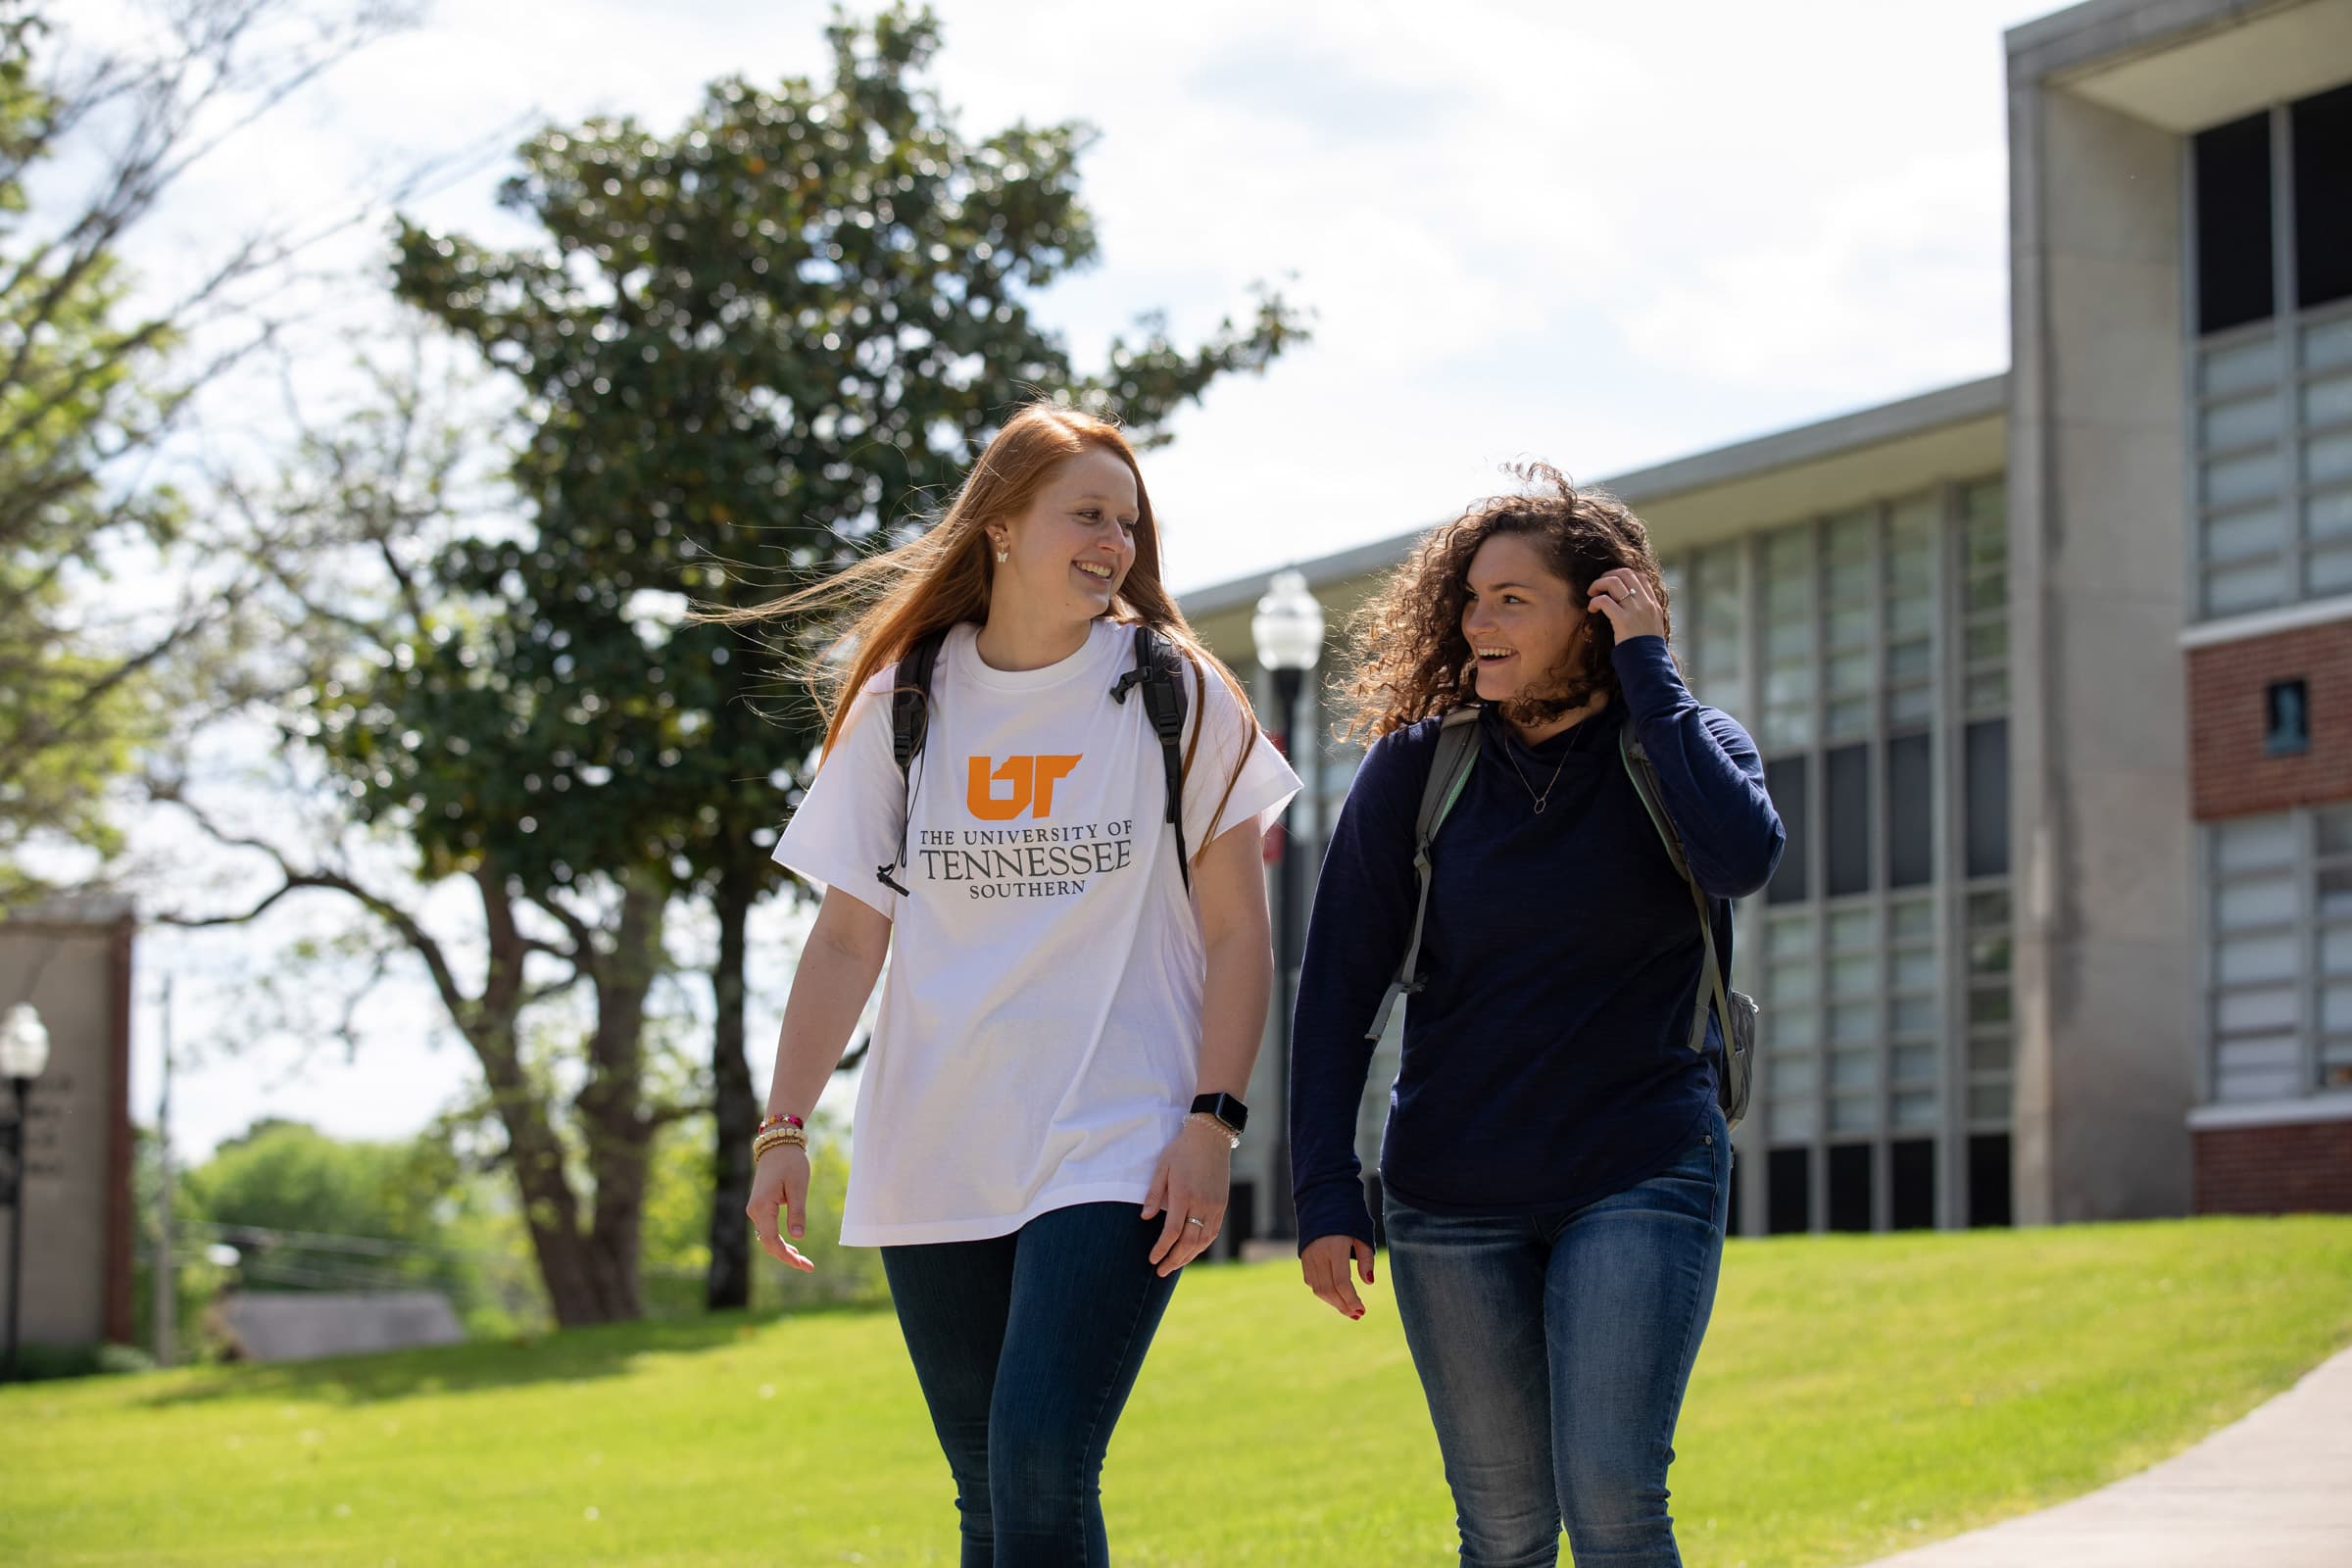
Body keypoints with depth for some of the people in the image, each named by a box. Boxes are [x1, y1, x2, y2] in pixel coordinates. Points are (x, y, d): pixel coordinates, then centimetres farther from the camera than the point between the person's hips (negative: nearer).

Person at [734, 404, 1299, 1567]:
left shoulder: (1176, 695, 2)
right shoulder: (902, 706, 7)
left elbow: (1238, 933, 1)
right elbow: (847, 941, 9)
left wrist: (1212, 1124, -9)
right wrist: (782, 1129, 1)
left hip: (1115, 1155, -3)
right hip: (933, 1160, 3)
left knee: (1040, 1468, -18)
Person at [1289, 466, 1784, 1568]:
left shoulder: (1682, 749, 0)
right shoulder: (1417, 766, 1)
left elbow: (1743, 856, -24)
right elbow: (1337, 990, 1)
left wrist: (1648, 674, -15)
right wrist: (1324, 1196, -7)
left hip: (1641, 1179, -1)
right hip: (1453, 1202, 2)